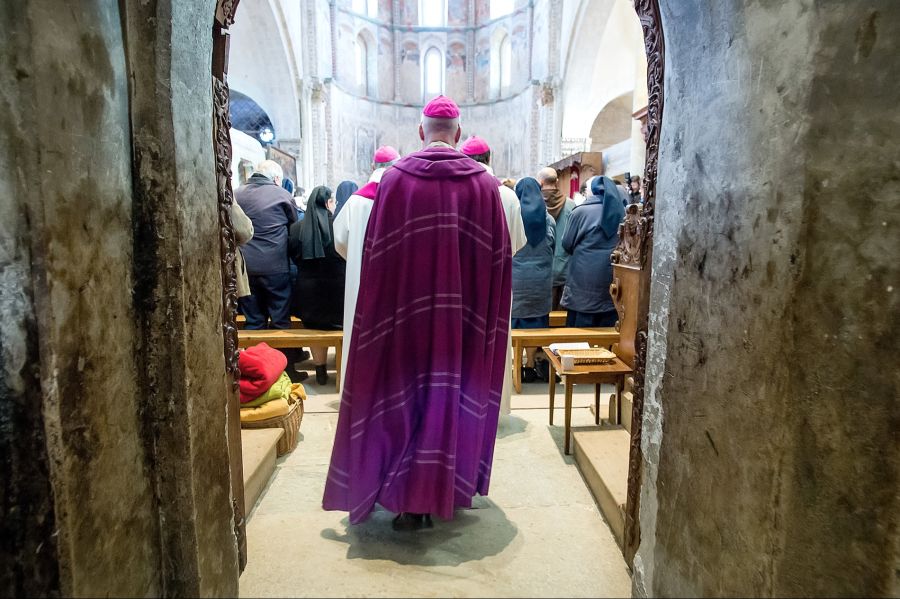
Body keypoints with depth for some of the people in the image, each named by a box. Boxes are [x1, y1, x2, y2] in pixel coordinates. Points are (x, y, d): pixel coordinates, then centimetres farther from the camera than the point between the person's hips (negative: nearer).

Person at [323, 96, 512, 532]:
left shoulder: (395, 179, -3)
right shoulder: (484, 184, 0)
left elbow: (375, 254, -3)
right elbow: (500, 258, 0)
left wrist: (381, 306, 7)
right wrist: (488, 312, 9)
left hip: (406, 312, -1)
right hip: (466, 316, 2)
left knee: (407, 392, 10)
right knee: (458, 391, 15)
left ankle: (412, 498, 15)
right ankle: (453, 487, 30)